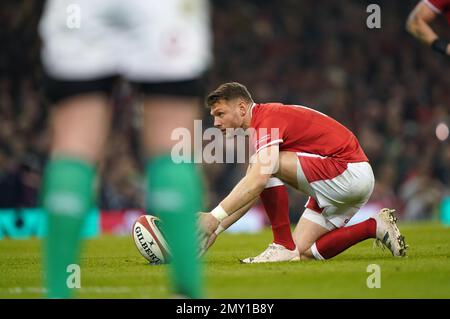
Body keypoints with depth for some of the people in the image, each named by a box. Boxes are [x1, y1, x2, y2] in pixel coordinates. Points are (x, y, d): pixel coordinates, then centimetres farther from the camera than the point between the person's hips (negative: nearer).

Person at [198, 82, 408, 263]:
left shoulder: (268, 119, -17)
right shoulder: (259, 127, 15)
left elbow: (257, 182, -31)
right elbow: (251, 191, 18)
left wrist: (215, 217, -30)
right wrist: (217, 228, 10)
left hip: (349, 172, -10)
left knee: (268, 165, -20)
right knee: (303, 253, 6)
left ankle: (283, 246, -14)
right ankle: (375, 226, 10)